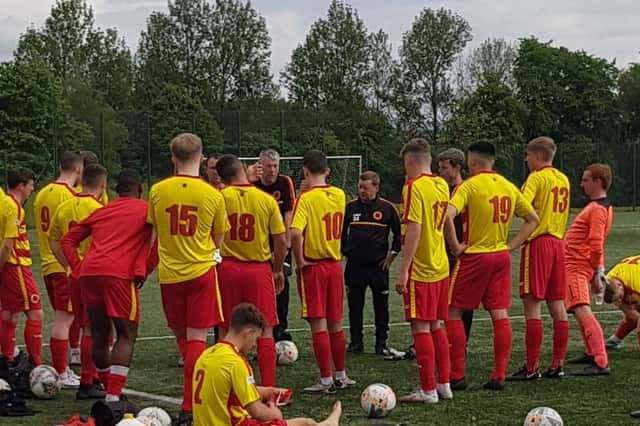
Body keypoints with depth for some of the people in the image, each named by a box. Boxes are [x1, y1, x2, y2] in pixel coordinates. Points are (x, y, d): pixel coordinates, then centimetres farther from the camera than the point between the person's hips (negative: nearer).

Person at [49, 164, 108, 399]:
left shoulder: (64, 208, 8)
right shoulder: (98, 210, -14)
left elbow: (54, 242, 14)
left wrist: (69, 266, 16)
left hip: (73, 276, 7)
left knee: (87, 328, 16)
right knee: (92, 330, -1)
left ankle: (92, 378, 23)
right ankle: (86, 384, 1)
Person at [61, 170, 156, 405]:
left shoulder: (101, 211, 26)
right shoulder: (146, 209, 13)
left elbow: (68, 240, 25)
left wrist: (79, 270, 18)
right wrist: (143, 272, 0)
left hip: (88, 272, 5)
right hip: (119, 274, -5)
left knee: (99, 334, 15)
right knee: (127, 335, 1)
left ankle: (109, 391, 25)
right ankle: (113, 398, -11)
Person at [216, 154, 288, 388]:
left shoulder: (220, 197, -5)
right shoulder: (267, 200, -3)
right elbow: (281, 240, -1)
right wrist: (278, 270, 12)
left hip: (228, 268, 1)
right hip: (259, 269, -1)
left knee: (225, 331, 10)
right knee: (265, 331, 4)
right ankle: (268, 389, 2)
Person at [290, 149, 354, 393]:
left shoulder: (306, 198, -15)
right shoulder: (339, 195, 4)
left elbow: (296, 233, -27)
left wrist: (299, 261, -14)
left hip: (312, 266, -6)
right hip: (335, 264, 6)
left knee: (318, 324, -1)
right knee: (335, 323, 15)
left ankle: (326, 380, 1)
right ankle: (341, 376, 22)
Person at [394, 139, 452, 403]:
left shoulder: (414, 186, -14)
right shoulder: (441, 185, 10)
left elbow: (414, 230, -19)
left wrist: (403, 270, -18)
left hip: (420, 270, -8)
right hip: (441, 267, 8)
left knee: (421, 328, -3)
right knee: (436, 326, 15)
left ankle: (428, 390, -1)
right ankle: (444, 384, 19)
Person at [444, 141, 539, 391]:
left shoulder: (470, 186, -11)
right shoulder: (509, 187, 8)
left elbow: (448, 215, -26)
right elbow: (533, 219, 14)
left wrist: (455, 246, -15)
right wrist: (510, 246, 10)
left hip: (474, 257, -6)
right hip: (501, 257, 6)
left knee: (454, 313, 4)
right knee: (500, 316, 7)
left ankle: (457, 376, 1)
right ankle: (499, 376, 6)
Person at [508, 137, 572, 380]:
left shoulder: (537, 178, -9)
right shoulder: (563, 179, 16)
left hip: (538, 243, -8)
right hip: (558, 243, 8)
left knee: (532, 306, -6)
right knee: (557, 307, 8)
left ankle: (532, 367, -7)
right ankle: (557, 365, 10)